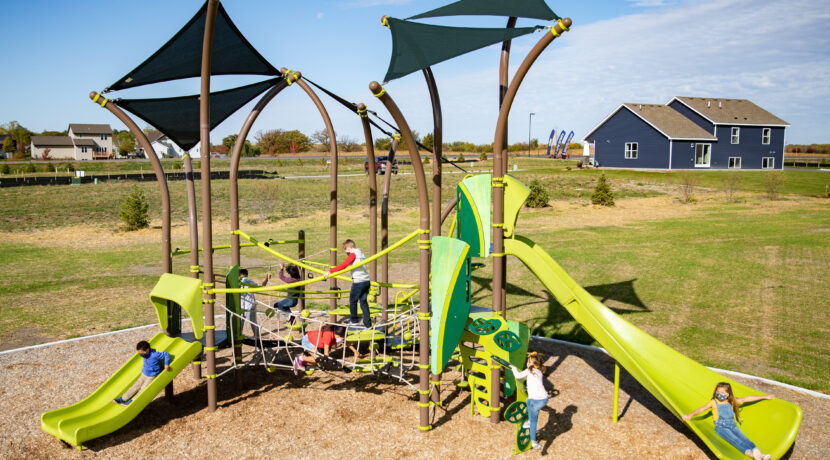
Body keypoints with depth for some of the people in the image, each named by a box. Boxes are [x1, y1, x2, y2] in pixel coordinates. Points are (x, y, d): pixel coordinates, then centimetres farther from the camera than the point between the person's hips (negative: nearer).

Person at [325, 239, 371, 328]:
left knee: (352, 300, 10)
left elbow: (343, 266, -19)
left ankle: (353, 320, 24)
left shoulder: (353, 254, -9)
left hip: (358, 282, -8)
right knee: (363, 302, 11)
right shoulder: (361, 253, 17)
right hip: (366, 281, 8)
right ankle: (368, 324, 9)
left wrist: (330, 271, -18)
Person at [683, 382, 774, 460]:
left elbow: (746, 399, 20)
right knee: (734, 439, -29)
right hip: (720, 427, -4)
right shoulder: (713, 402, 5)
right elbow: (702, 409, -7)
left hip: (732, 425, 4)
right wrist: (691, 415, -25)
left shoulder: (732, 401, 16)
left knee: (744, 438, -22)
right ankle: (749, 453, -52)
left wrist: (764, 397, 25)